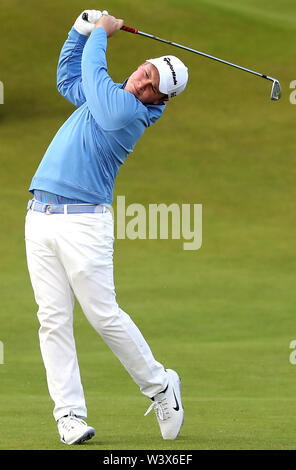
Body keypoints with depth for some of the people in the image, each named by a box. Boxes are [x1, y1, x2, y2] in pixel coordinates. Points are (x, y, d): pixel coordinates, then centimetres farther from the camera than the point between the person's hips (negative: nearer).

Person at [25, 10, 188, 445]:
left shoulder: (131, 111, -9)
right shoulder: (102, 96, 17)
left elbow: (93, 68, -1)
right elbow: (67, 77, 37)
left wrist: (101, 32, 17)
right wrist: (83, 28, 27)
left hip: (83, 221, -8)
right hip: (40, 217, 8)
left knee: (104, 315, -5)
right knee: (53, 319, 0)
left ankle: (160, 386, 15)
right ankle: (69, 413, -1)